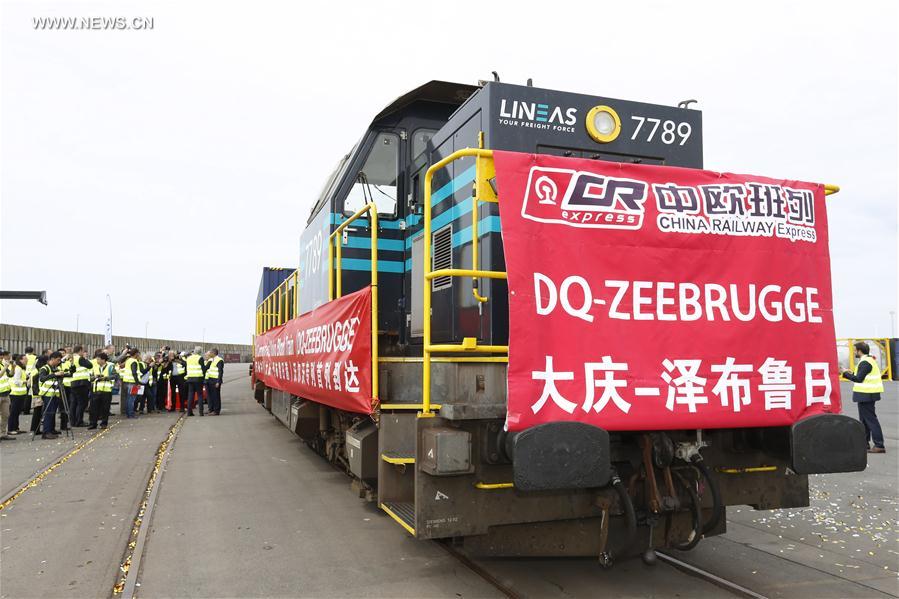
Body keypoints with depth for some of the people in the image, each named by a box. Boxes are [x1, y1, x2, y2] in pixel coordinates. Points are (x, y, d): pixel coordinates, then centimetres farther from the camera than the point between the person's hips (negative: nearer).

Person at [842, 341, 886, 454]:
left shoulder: (865, 362, -17)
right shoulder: (870, 360, 15)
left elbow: (858, 379, -21)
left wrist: (846, 374, -10)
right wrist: (852, 374, 11)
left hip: (866, 395, -11)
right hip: (868, 395, 11)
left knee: (870, 419, -7)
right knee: (864, 419, 16)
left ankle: (879, 445, -5)